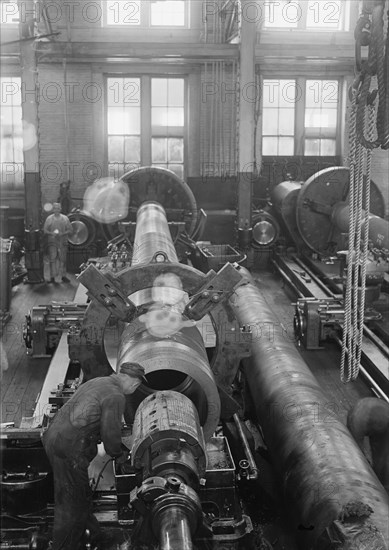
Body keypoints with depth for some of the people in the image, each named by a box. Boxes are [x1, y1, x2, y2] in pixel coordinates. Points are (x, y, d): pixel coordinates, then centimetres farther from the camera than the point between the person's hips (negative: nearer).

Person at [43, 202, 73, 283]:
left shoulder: (65, 218, 6)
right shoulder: (49, 218, 6)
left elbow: (70, 230, 5)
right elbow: (45, 230, 6)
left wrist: (62, 233, -12)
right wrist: (52, 233, -13)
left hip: (63, 242, 1)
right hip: (52, 242, -1)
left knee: (63, 259, 3)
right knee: (52, 259, -7)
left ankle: (63, 276, 12)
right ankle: (52, 277, -5)